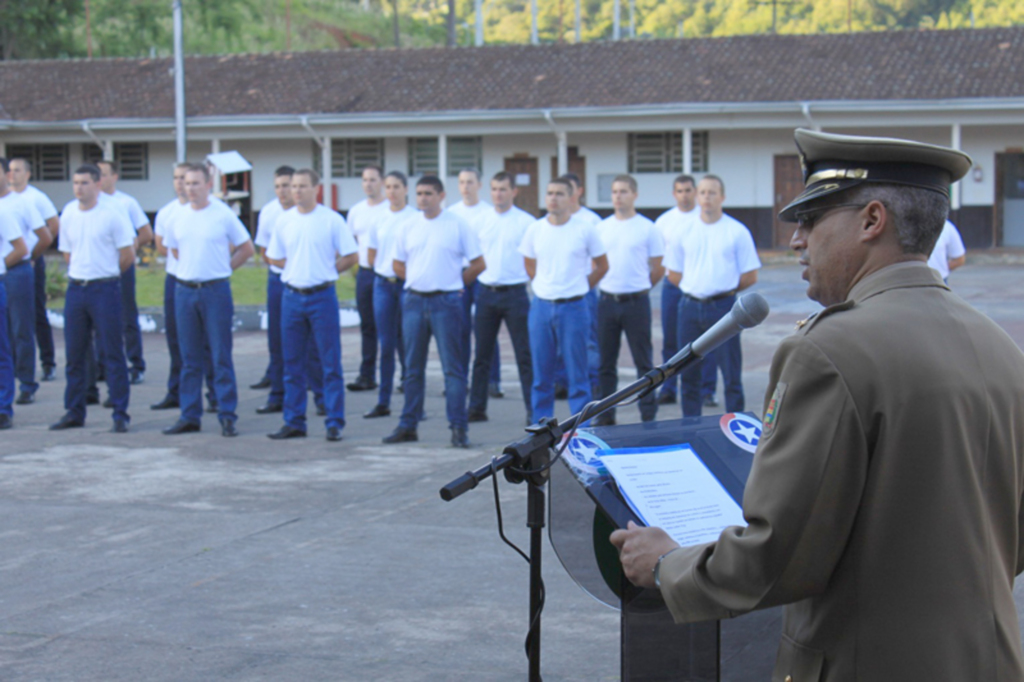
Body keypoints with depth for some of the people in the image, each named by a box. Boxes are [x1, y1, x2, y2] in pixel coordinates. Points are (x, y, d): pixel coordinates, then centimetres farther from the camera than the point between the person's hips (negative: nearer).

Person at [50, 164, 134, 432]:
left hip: (105, 289, -5)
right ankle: (74, 412, 17)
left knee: (112, 354, -2)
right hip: (75, 289, 5)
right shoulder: (68, 213, 8)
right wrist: (80, 273, 13)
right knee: (74, 354, 9)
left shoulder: (113, 213, -8)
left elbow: (128, 254, -5)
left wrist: (106, 273, 6)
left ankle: (120, 415, 2)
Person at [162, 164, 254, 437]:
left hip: (215, 291, -4)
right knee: (189, 358, 8)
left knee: (221, 357, -2)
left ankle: (227, 417, 3)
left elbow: (246, 248, 4)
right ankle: (190, 416, 15)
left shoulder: (223, 214, -4)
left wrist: (222, 268, 2)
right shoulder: (178, 217, 8)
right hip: (185, 290, 4)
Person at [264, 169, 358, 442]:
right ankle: (294, 422, 14)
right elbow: (274, 258, 15)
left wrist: (325, 270, -1)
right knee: (292, 363, 7)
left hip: (322, 296, -4)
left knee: (330, 363, -2)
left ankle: (335, 423, 2)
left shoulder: (332, 220, -3)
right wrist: (297, 268, 4)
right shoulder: (283, 221, 7)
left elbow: (351, 257, -1)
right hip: (292, 296, 4)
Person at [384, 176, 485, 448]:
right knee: (413, 367, 9)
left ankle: (458, 427, -1)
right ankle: (408, 425, 15)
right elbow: (398, 265, 17)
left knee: (452, 367, -3)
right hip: (414, 301, 4)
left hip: (446, 301, -4)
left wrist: (455, 283, 5)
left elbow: (479, 264, 3)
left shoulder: (458, 225, -1)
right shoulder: (408, 226, 9)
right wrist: (418, 281, 8)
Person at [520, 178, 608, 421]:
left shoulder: (586, 230, -3)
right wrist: (546, 287, 11)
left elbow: (602, 266, 7)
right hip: (541, 307, 3)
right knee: (541, 376, 8)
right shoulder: (535, 230, 4)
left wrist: (577, 289, 7)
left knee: (577, 375, 0)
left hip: (573, 308, -3)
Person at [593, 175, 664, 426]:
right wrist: (602, 286, 9)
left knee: (644, 362, 0)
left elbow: (659, 269, 4)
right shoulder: (601, 228, 8)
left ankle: (649, 416, 5)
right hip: (607, 300, 3)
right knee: (606, 362, 8)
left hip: (636, 302, -3)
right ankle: (605, 414, 16)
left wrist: (638, 288, 10)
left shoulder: (648, 229, -1)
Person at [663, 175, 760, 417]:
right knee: (689, 372, 9)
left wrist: (724, 290, 2)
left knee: (731, 374, -2)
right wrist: (695, 289, 6)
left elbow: (750, 277, 0)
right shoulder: (685, 231, 8)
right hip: (690, 307, 3)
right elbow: (673, 273, 13)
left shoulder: (737, 232, -1)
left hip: (723, 307, -3)